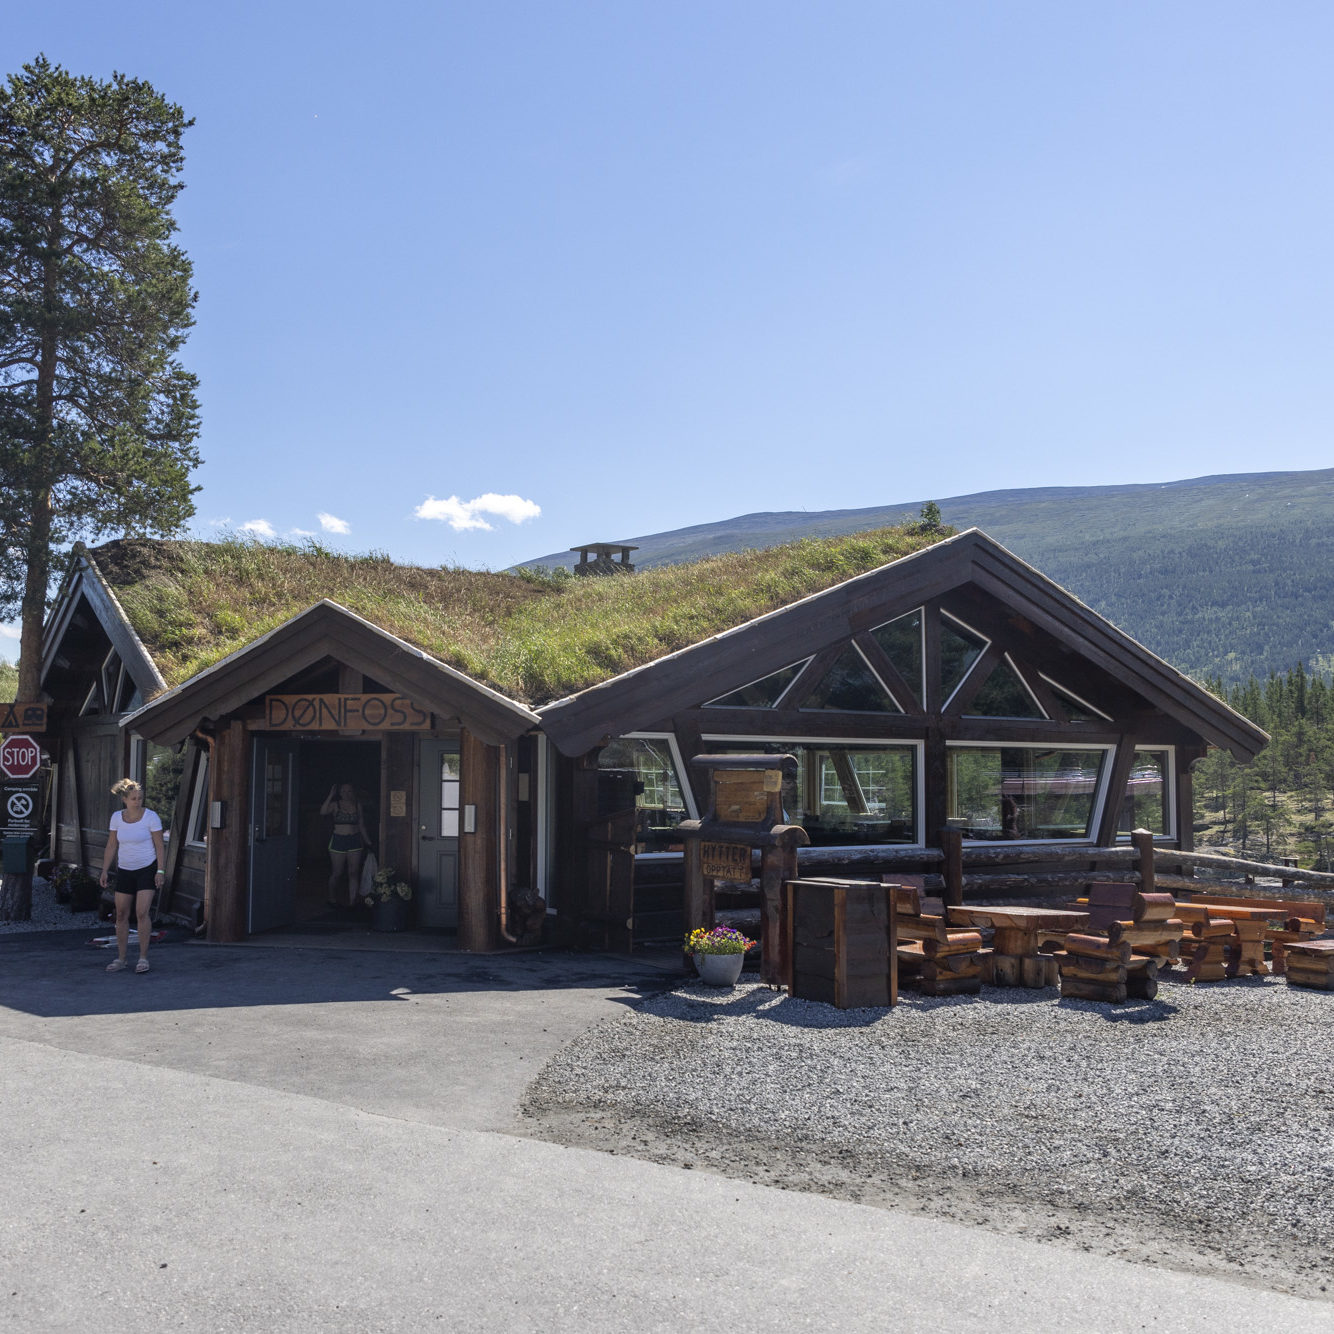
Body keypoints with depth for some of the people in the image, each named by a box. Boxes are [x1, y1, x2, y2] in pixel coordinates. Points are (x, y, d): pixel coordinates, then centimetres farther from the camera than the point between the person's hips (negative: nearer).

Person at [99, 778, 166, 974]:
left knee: (142, 912, -14)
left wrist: (160, 871, -14)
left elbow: (159, 846, -8)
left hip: (147, 869, -4)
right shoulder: (117, 817, -1)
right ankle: (121, 958, 16)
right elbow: (111, 846, 6)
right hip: (125, 870, 4)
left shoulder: (151, 817, -11)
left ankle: (143, 957, -5)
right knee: (121, 915, 6)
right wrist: (104, 871, 0)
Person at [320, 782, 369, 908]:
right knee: (337, 873, 2)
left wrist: (368, 841, 13)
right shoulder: (336, 805, 0)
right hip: (338, 840, -2)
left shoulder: (357, 805, 9)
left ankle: (352, 901, 3)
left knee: (354, 873, -1)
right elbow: (323, 812, -19)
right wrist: (331, 795, -18)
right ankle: (332, 899, 21)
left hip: (355, 841, 3)